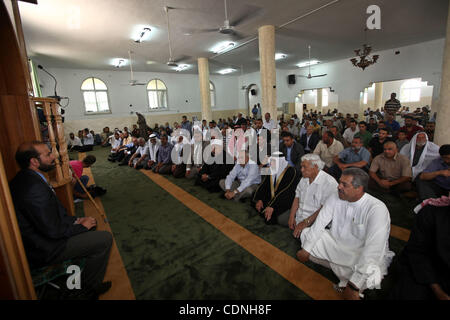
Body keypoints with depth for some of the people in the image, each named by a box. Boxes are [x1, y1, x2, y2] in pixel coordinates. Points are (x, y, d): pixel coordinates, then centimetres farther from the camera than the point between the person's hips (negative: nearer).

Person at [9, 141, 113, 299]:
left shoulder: (25, 178, 3)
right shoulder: (34, 188, -30)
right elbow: (53, 231, -27)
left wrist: (75, 220, 3)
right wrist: (82, 226, -11)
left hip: (40, 237, 11)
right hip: (43, 251, -10)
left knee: (90, 222, 20)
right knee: (105, 238, -13)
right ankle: (86, 290, 8)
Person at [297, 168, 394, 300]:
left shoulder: (377, 209, -27)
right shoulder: (335, 198, -10)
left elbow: (372, 249, -32)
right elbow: (319, 223, -2)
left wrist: (353, 286, -33)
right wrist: (305, 249, -6)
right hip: (336, 242, 6)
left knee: (369, 275, -36)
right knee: (306, 233, -2)